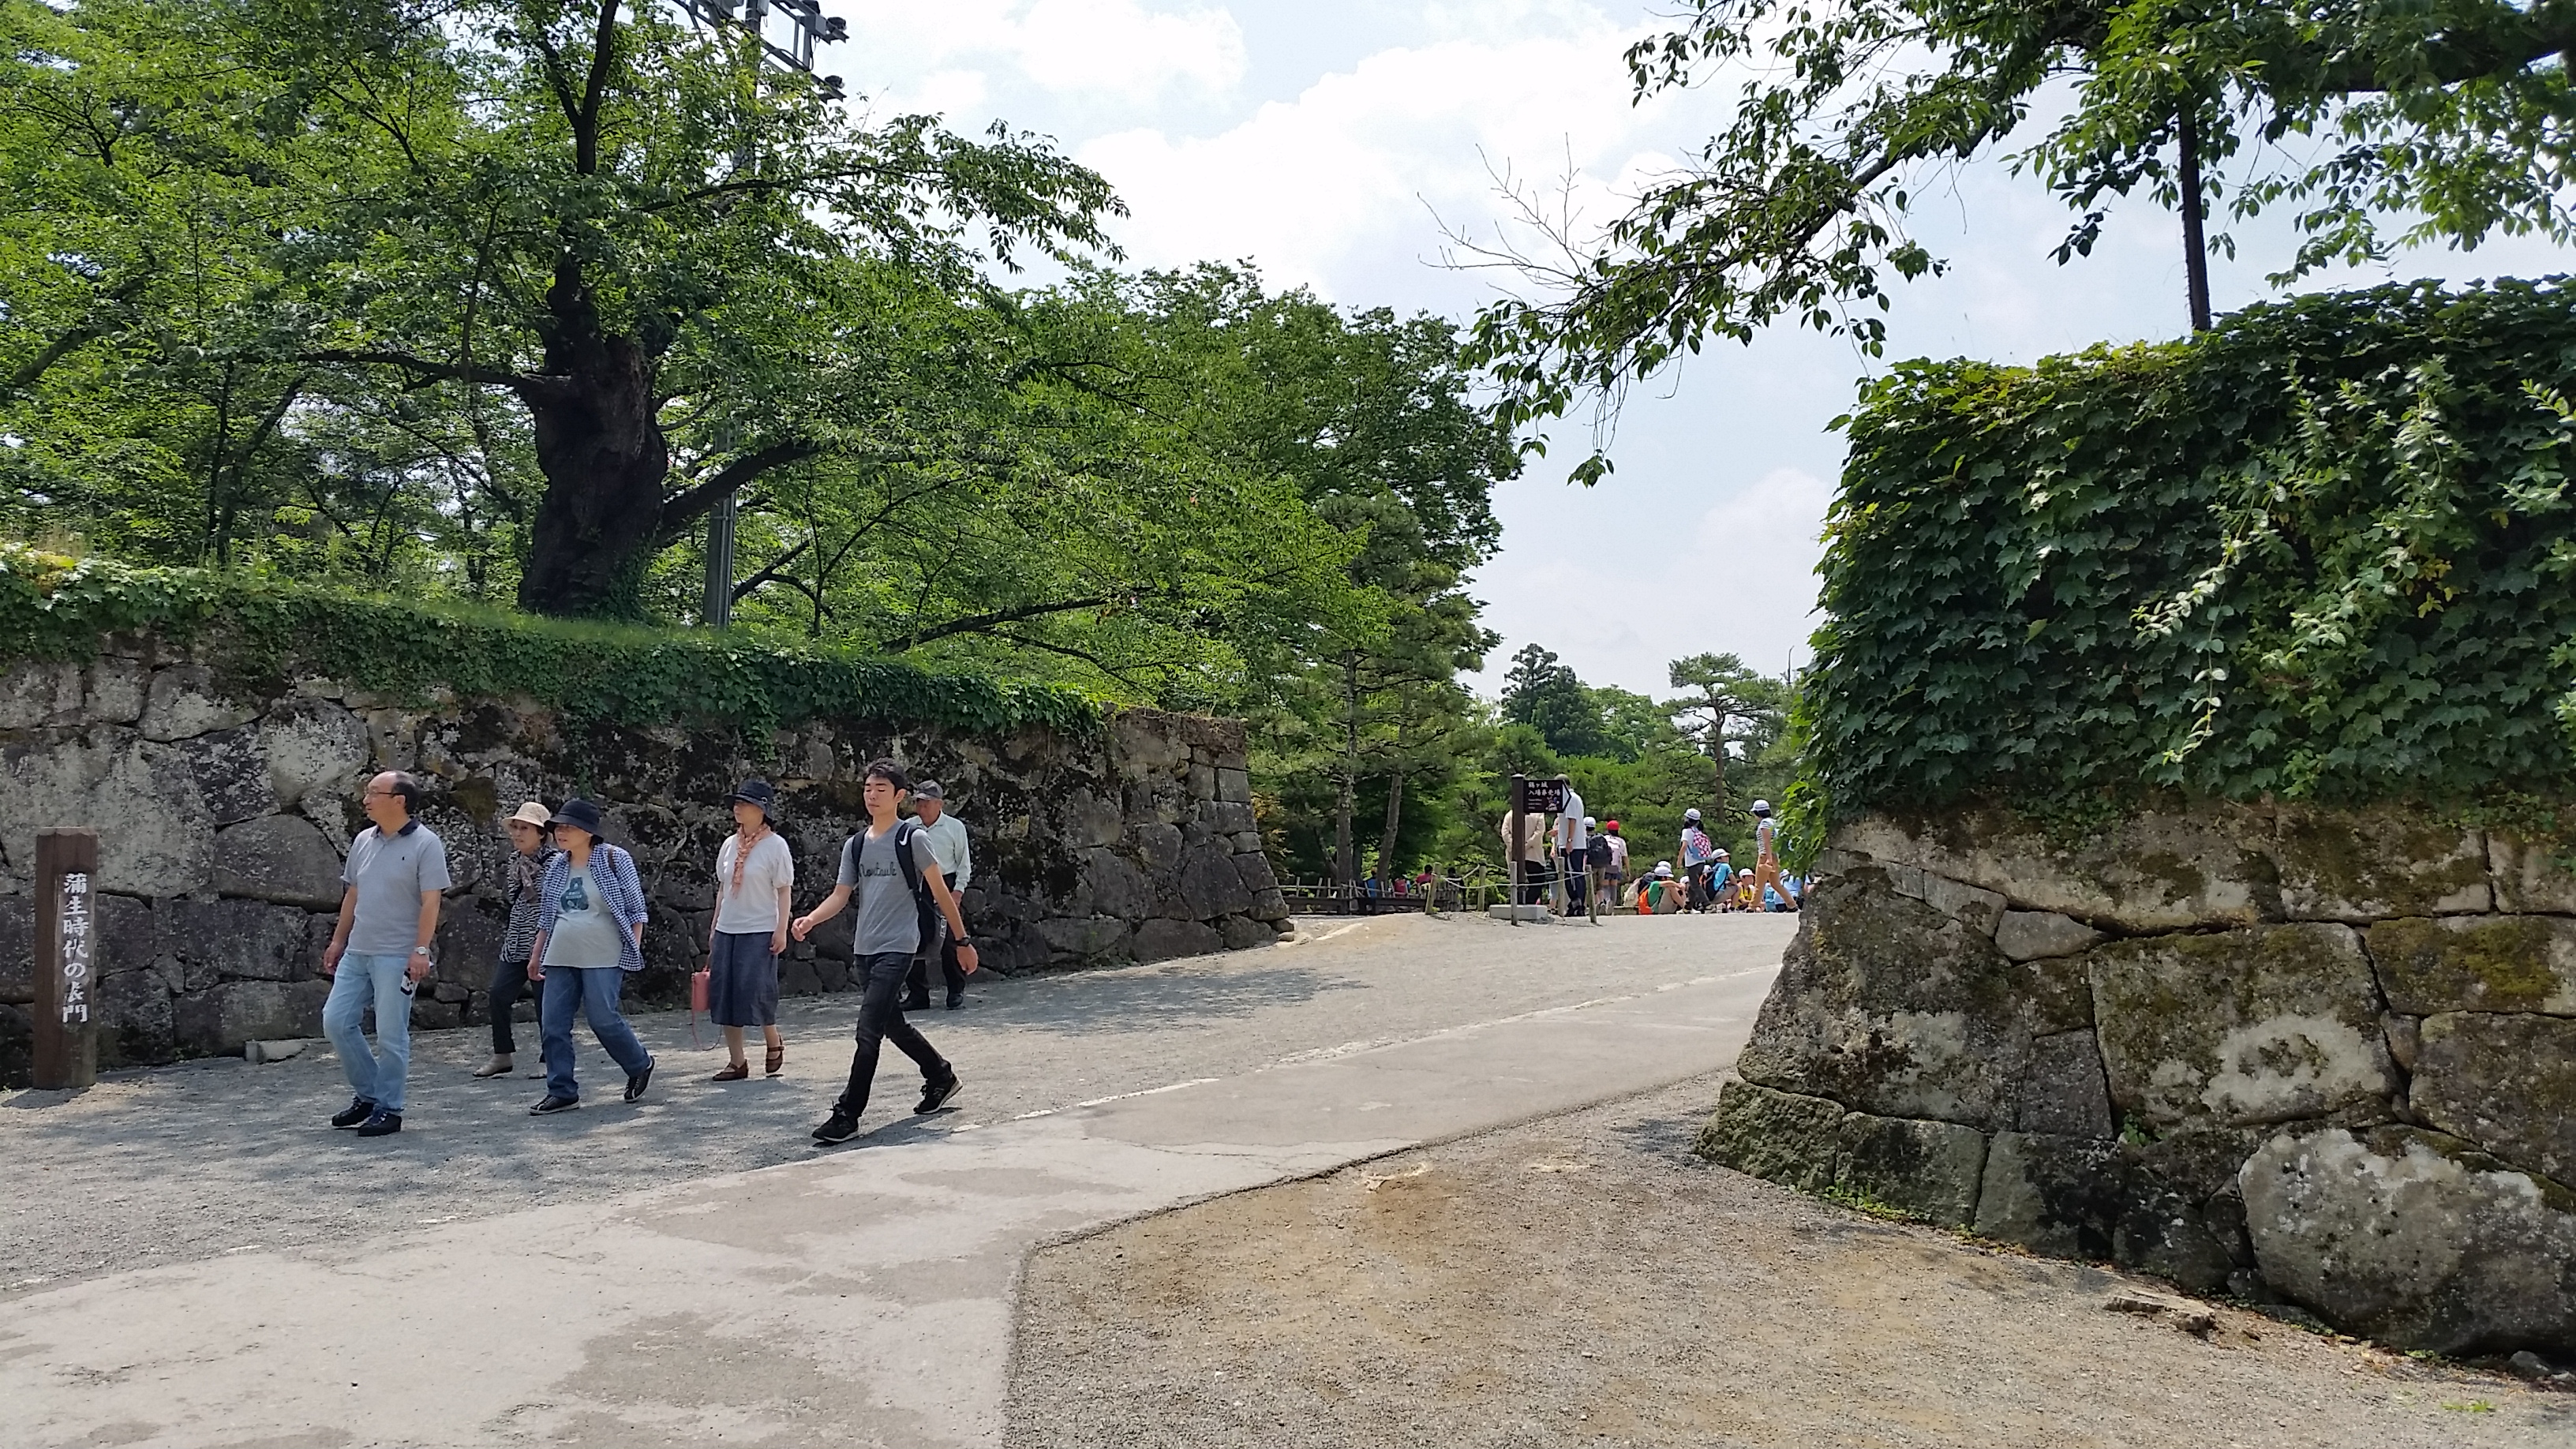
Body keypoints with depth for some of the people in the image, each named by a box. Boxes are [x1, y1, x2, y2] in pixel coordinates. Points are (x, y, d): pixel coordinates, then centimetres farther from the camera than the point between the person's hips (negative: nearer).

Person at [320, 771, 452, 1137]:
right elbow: (352, 894, 19)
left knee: (391, 1035, -2)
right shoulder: (363, 841, 11)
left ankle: (388, 1110, 10)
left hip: (397, 956, -7)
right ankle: (368, 1094, 21)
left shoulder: (425, 844, -10)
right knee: (336, 1021, 6)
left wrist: (421, 949, -20)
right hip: (357, 952, 7)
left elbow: (431, 902, -14)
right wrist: (338, 940, 18)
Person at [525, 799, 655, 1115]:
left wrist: (634, 949, -8)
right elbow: (547, 916, 20)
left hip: (603, 958, -6)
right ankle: (562, 1092, 10)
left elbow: (636, 908, -3)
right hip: (560, 958, 6)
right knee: (553, 1026, 1)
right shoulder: (557, 866, 11)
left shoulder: (615, 859, -5)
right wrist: (536, 956, 19)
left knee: (603, 1018, -8)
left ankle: (640, 1065, 17)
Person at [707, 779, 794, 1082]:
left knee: (755, 993, -9)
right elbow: (723, 888, 16)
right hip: (727, 930, 6)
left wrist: (781, 930, -12)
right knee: (723, 995, 4)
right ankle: (737, 1062, 11)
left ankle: (774, 1043, 17)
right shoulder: (729, 844, 10)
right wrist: (715, 927, 15)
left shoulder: (775, 845, -7)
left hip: (760, 931, -6)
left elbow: (784, 890, -7)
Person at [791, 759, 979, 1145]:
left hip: (897, 948, -7)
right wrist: (810, 919, -11)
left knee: (869, 1031, -11)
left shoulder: (912, 838, -5)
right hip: (864, 949, 7)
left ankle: (847, 1115, -8)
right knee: (892, 1024, 16)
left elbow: (940, 892, -2)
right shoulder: (855, 845, 11)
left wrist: (963, 940, -1)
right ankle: (941, 1076, 37)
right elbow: (840, 896, 8)